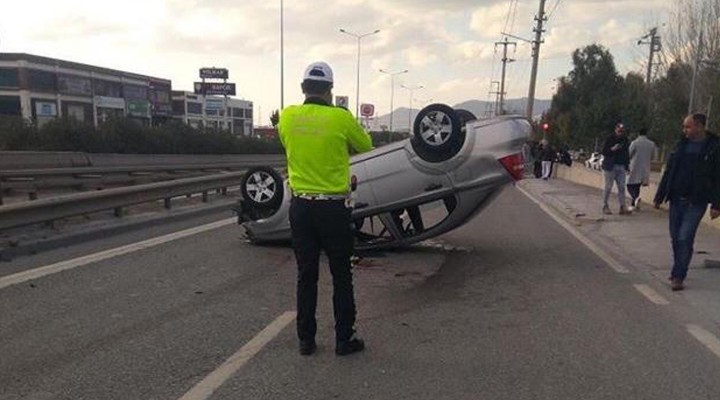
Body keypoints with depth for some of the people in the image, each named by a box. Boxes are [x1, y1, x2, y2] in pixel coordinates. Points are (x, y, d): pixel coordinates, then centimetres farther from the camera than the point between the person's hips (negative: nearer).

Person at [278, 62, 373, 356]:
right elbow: (366, 146, 7)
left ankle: (306, 339, 22)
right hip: (333, 208, -3)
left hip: (300, 207, 3)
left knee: (306, 276, 13)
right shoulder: (341, 118, -11)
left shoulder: (287, 116, -1)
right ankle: (344, 339, 20)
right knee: (341, 276, 11)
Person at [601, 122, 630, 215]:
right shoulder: (609, 139, -4)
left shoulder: (625, 139, 11)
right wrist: (612, 149, -24)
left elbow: (627, 152, 19)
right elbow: (604, 152, -6)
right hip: (610, 166, -5)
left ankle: (622, 207, 2)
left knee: (622, 187, 1)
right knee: (608, 187, -2)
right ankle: (605, 206, 8)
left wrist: (627, 164, 12)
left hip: (621, 167, 5)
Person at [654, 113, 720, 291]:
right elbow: (668, 172, 12)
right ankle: (679, 271, 26)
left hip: (696, 202, -5)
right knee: (676, 238, 10)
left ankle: (678, 276, -2)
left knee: (684, 238, -10)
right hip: (676, 200, 5)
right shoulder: (681, 145, 8)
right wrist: (659, 197, 11)